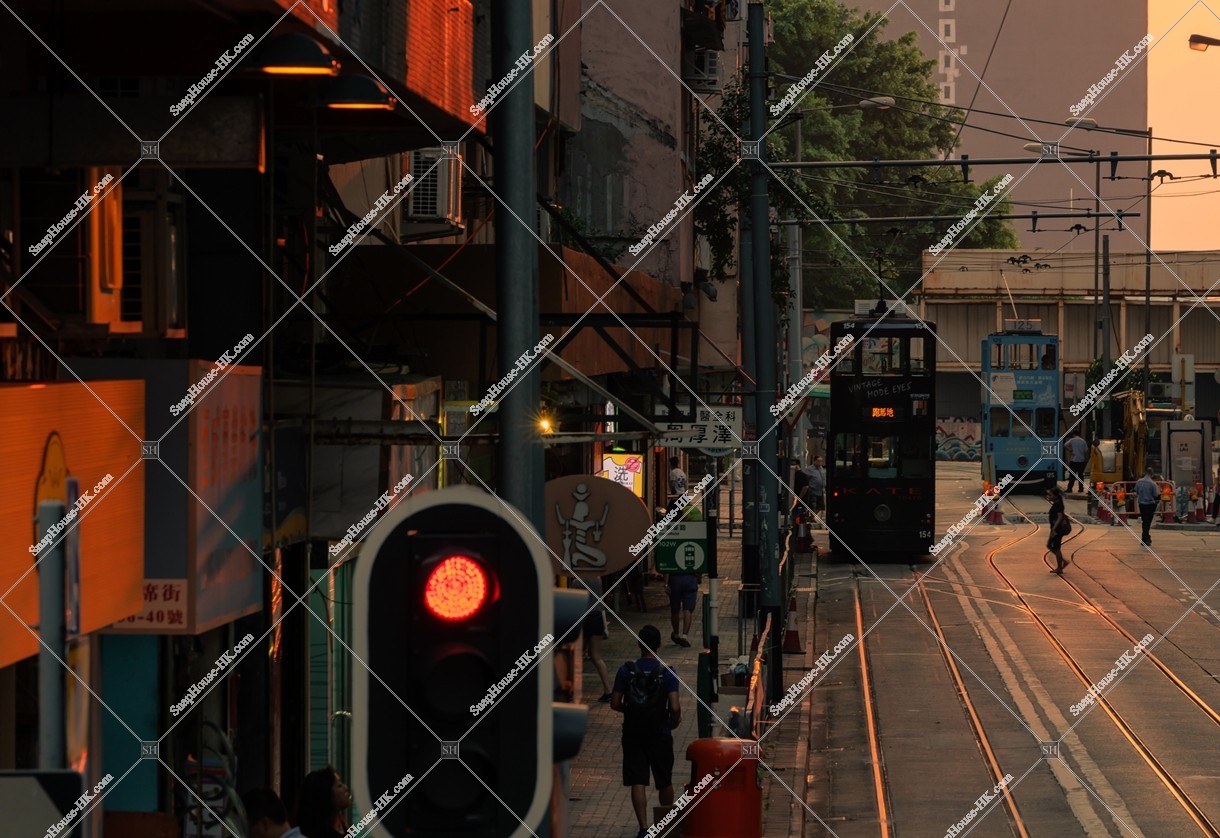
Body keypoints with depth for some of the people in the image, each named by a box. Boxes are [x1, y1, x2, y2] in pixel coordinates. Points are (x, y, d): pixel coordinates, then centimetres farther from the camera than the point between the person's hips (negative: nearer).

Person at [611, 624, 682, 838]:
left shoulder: (626, 671, -8)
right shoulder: (667, 673, -12)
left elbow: (615, 704, -6)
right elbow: (674, 707, -18)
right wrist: (674, 721, 3)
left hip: (633, 734, 0)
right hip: (660, 733, 0)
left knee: (638, 782, 2)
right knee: (665, 782, 16)